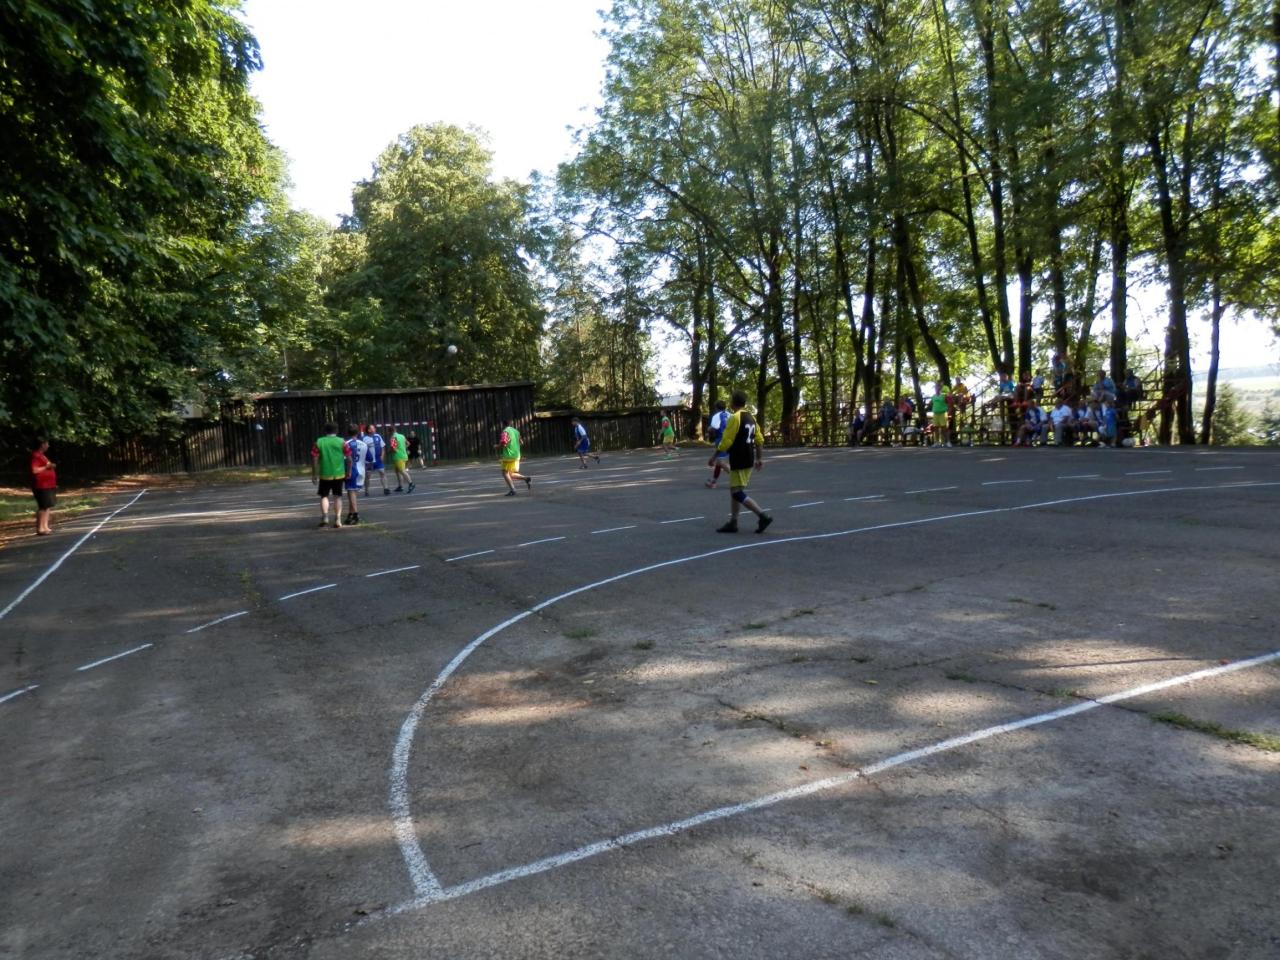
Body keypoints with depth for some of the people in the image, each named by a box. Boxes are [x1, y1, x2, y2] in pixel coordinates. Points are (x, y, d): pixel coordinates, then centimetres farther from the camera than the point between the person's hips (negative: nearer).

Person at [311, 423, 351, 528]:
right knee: (337, 496, 9)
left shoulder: (319, 442, 0)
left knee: (324, 496, 10)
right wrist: (348, 472, 7)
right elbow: (349, 459, -3)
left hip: (324, 474, 0)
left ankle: (325, 517, -8)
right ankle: (337, 519, 6)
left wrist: (314, 474, 3)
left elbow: (314, 459, -4)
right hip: (339, 474, 0)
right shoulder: (342, 442, -1)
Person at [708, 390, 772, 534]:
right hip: (748, 460, 9)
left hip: (739, 461, -9)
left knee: (737, 493, -6)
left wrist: (714, 457, -7)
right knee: (734, 490, 15)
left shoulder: (735, 418, -15)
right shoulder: (751, 417, 11)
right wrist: (760, 459, 20)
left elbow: (726, 442, -16)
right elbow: (759, 440, 14)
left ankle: (763, 516, -13)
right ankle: (732, 523, 17)